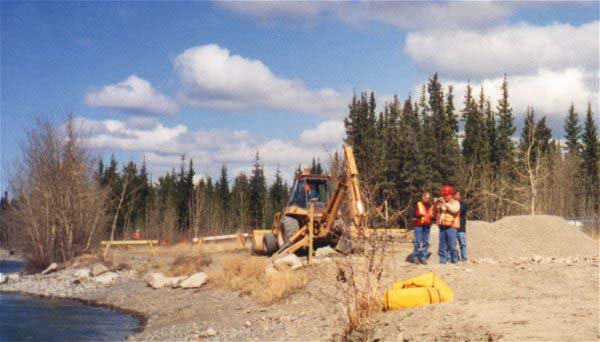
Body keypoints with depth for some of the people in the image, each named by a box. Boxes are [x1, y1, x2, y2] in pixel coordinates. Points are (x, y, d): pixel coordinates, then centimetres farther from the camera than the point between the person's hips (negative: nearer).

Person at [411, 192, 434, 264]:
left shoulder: (431, 206, 14)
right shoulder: (418, 204, 2)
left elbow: (433, 216, 19)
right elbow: (413, 213, -8)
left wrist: (432, 216, -5)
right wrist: (421, 214, -20)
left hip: (427, 226, 4)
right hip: (418, 225, -4)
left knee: (426, 242, 2)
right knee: (418, 242, -7)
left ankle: (423, 257, 8)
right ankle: (415, 257, 2)